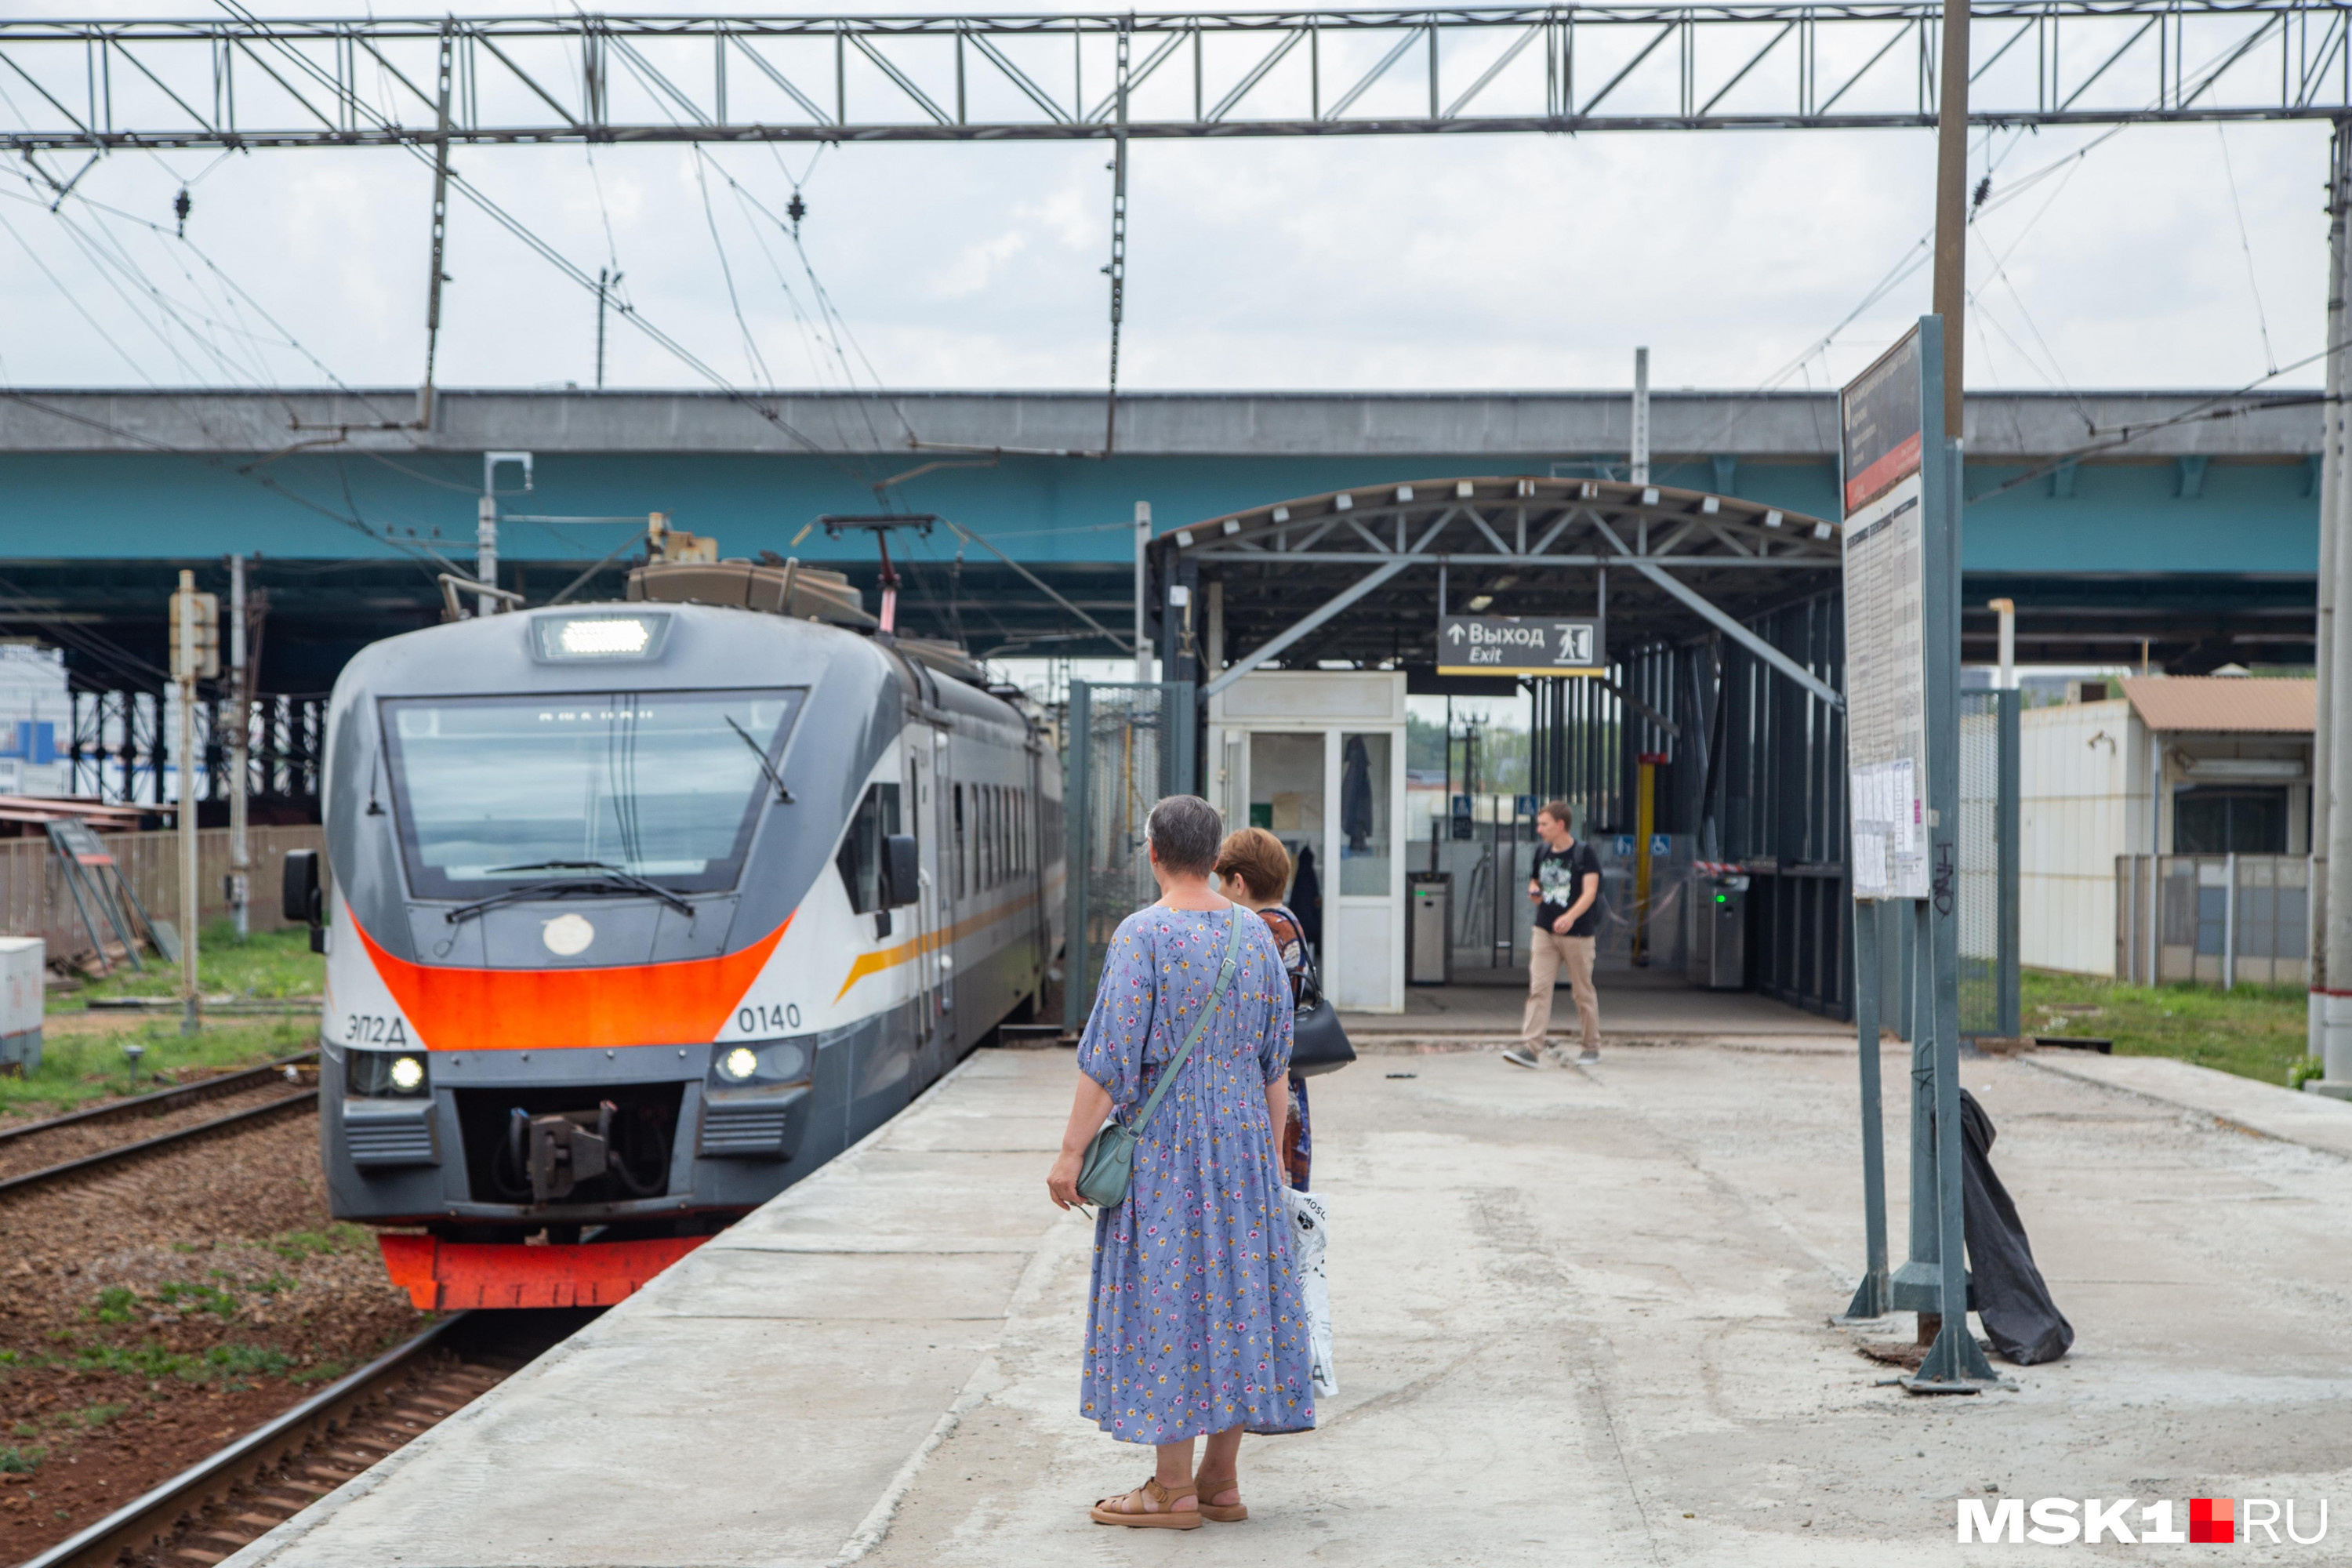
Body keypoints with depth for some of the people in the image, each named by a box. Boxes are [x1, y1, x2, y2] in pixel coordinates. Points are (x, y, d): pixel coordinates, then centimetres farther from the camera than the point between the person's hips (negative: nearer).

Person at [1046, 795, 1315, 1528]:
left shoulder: (1143, 936, -14)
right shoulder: (1254, 933, 5)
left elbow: (1110, 1059, -17)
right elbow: (1277, 1064, 9)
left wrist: (1071, 1153, -11)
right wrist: (1269, 1151, 18)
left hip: (1162, 1144, -6)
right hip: (1241, 1138, 6)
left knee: (1166, 1301, 0)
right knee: (1233, 1295, 10)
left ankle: (1173, 1490, 4)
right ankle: (1220, 1482, 17)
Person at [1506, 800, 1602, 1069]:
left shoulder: (1583, 853, -7)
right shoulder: (1542, 853, 11)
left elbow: (1590, 891, -15)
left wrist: (1571, 916, -31)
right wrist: (1534, 892, 1)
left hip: (1577, 933, -5)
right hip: (1544, 931, 5)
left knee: (1583, 991, 6)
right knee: (1538, 987, -7)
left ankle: (1592, 1047, 20)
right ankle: (1530, 1048, -14)